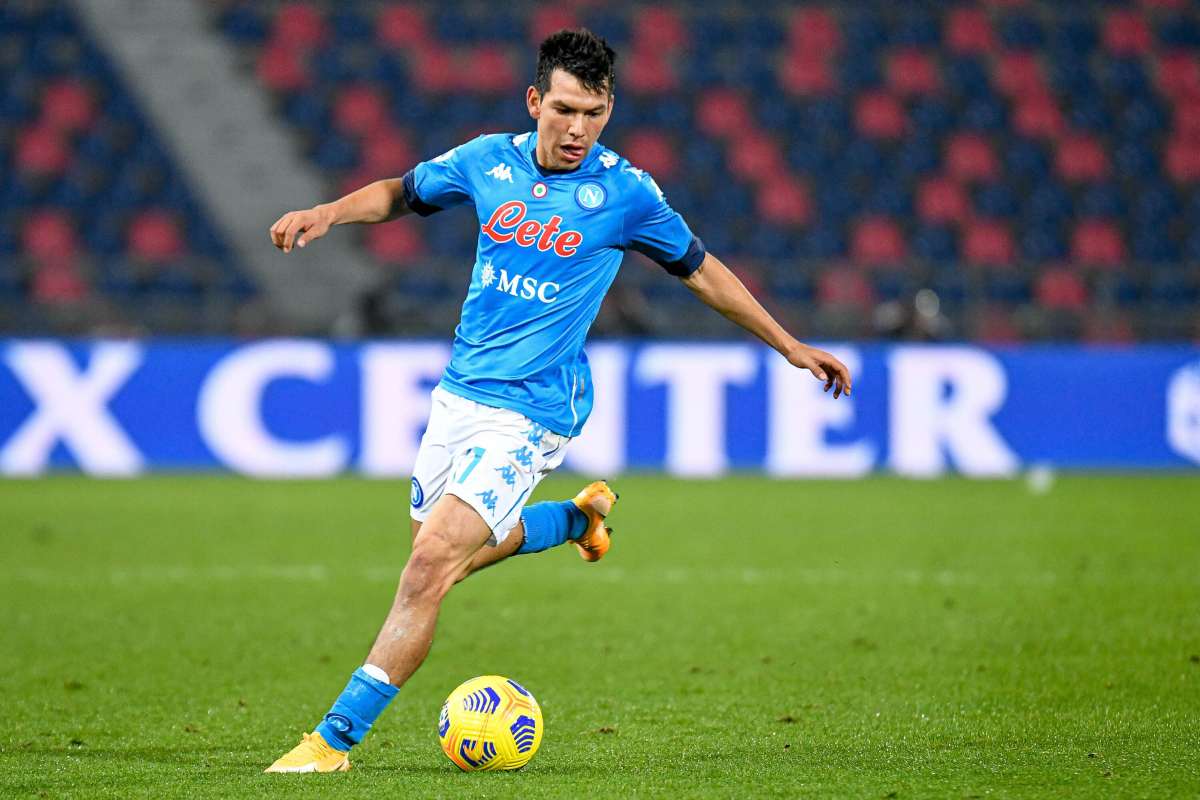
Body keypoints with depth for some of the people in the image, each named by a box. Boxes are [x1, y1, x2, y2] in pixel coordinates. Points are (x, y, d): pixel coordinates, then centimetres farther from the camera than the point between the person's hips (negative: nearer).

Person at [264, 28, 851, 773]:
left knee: (433, 563, -18)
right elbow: (401, 193, 18)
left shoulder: (624, 191, -8)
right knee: (437, 549, 17)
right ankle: (579, 516, 40)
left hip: (530, 412, -6)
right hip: (458, 394, 6)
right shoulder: (489, 160, 1)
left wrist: (792, 347, 9)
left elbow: (701, 269, 6)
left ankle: (336, 739, -16)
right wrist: (326, 213, -1)